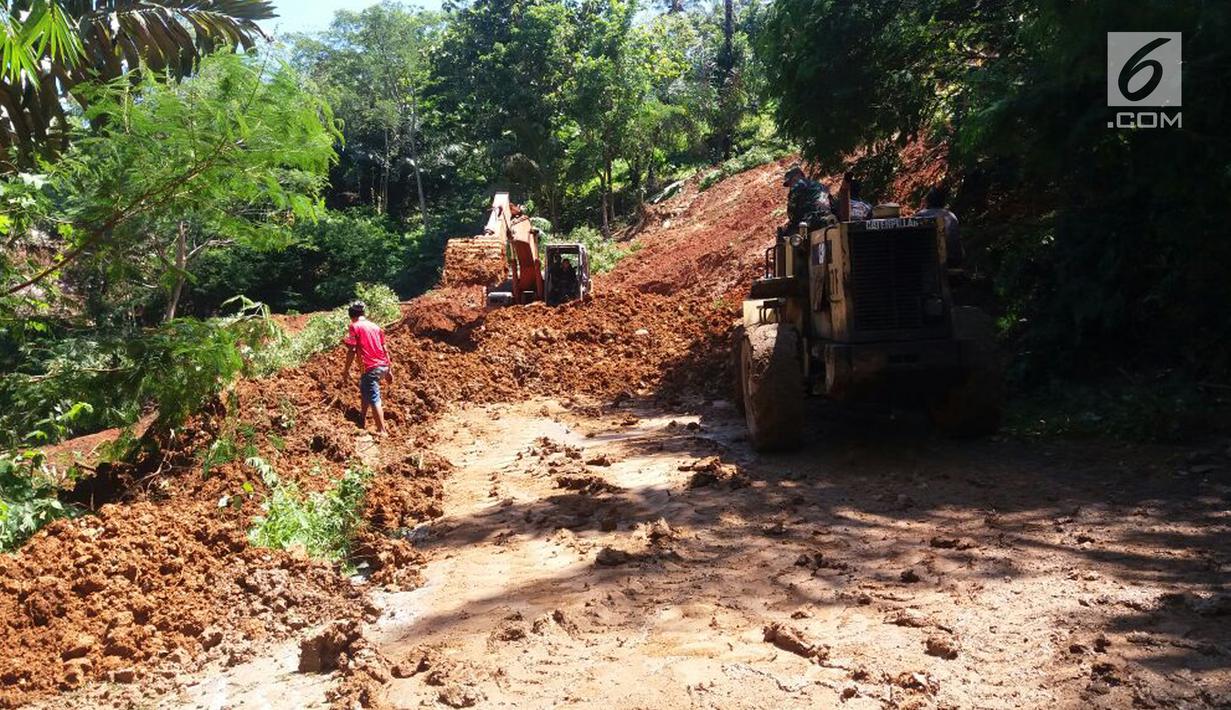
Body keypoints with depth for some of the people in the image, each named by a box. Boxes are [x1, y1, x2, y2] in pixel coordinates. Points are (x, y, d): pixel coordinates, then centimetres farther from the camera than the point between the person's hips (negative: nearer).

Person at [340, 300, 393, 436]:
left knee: (374, 399, -4)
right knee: (365, 390, 28)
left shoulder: (354, 327, -3)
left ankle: (382, 431, -8)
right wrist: (389, 370, 19)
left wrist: (346, 370, -4)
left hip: (370, 368, -7)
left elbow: (352, 350, -10)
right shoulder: (375, 326, 14)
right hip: (383, 366, 7)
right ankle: (362, 420, 40)